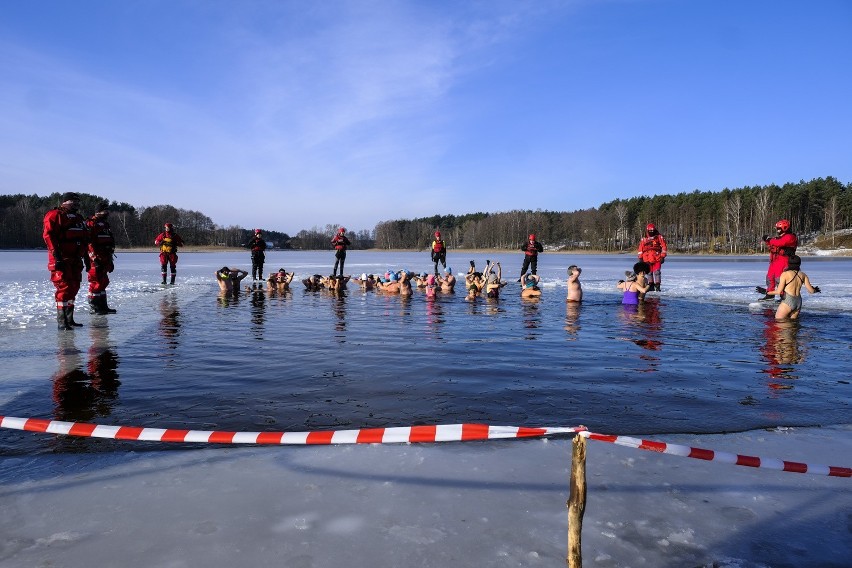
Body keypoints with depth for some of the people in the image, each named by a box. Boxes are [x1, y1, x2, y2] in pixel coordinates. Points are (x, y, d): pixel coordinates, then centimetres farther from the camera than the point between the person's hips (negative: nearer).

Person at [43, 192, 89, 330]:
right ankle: (62, 322, -8)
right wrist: (57, 256, -21)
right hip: (61, 261, -8)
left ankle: (69, 320, 18)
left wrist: (86, 258, 22)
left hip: (75, 261, 9)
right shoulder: (55, 215, -4)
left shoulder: (79, 218, 23)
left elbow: (85, 240, 26)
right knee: (64, 288, -12)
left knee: (73, 289, 10)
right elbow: (48, 235, -14)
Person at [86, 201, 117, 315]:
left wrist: (110, 261, 23)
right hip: (96, 260, -9)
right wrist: (95, 258, -21)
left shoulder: (106, 225, 21)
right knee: (96, 282, -6)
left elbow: (111, 244, 24)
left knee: (103, 282, 12)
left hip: (105, 260, 9)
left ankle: (103, 306, 19)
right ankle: (95, 307, 0)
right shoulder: (91, 224, -8)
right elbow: (89, 242, -17)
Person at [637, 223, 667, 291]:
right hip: (647, 259, 3)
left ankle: (657, 286, -4)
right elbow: (640, 249, 11)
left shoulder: (659, 237, 2)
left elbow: (664, 247, 1)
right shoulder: (644, 239, 9)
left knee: (656, 272, -9)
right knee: (649, 272, 8)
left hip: (657, 259, -3)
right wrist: (640, 258, 7)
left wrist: (663, 257, -4)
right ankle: (651, 286, 17)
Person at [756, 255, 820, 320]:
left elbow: (779, 292, -10)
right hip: (798, 302, 6)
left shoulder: (785, 274, -6)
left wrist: (766, 292, 3)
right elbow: (811, 290, 10)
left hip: (787, 301, -6)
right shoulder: (803, 275, 7)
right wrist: (815, 290, 33)